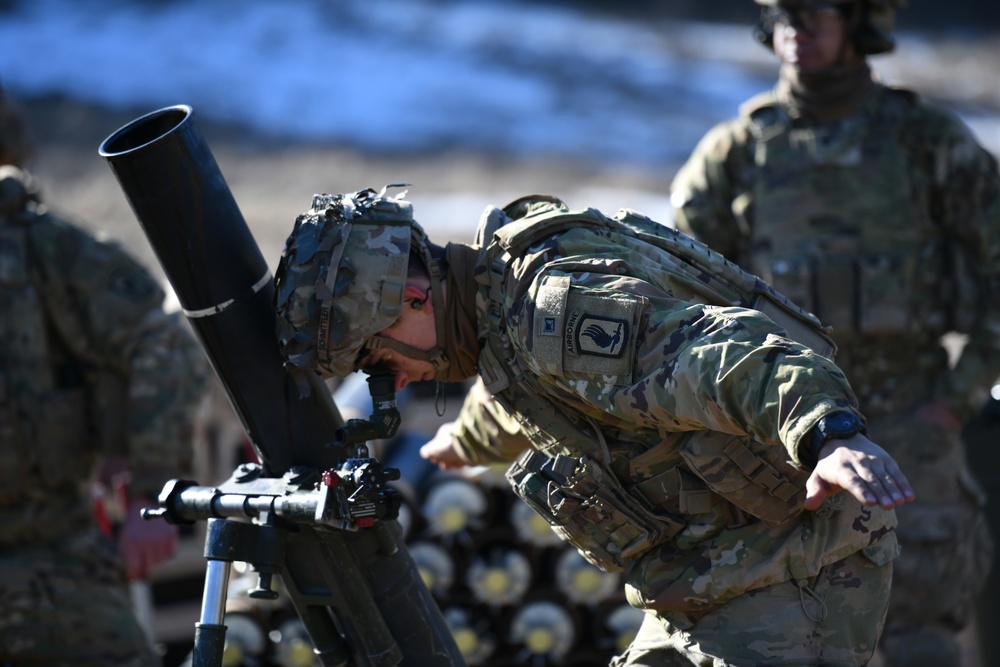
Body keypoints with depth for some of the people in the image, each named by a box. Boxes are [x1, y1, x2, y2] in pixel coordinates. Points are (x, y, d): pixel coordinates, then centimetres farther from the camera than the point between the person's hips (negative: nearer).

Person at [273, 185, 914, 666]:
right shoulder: (502, 306, 10)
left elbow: (729, 354, -38)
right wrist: (465, 443, 59)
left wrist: (832, 430, -55)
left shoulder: (559, 308, -23)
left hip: (799, 580, -10)